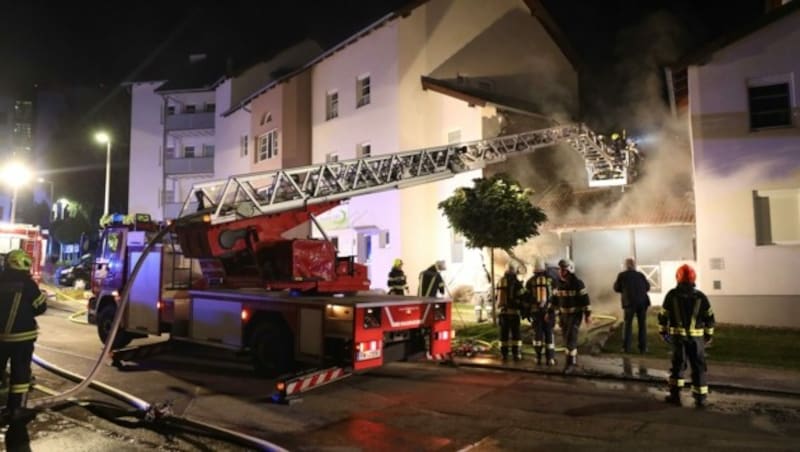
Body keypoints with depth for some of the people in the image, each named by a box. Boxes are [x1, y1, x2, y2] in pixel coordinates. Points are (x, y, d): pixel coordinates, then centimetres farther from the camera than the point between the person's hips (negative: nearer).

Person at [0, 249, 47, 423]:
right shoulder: (27, 283, -10)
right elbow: (40, 307, -6)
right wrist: (43, 297, 13)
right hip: (22, 334, -3)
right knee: (20, 371, 5)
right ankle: (16, 409, 7)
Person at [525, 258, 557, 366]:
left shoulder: (530, 282, 1)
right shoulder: (551, 280, 0)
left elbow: (527, 298, 2)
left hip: (535, 312, 1)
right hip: (548, 312, 0)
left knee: (537, 334, 9)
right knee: (549, 335, 7)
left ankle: (538, 358, 5)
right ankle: (550, 359, 5)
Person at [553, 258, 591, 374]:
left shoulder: (577, 283, -17)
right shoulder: (560, 283, 3)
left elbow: (585, 299, -15)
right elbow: (556, 299, 10)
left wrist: (588, 315, -15)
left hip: (576, 315, -6)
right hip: (564, 315, 6)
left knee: (571, 339, -12)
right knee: (567, 339, 12)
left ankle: (570, 364, -4)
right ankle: (574, 360, 28)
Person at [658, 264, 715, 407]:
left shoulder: (671, 295, -2)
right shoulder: (701, 296, -1)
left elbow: (663, 315, 1)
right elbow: (709, 317, 4)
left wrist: (663, 332, 13)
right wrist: (709, 334, 17)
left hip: (677, 335, 0)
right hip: (696, 336, 0)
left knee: (677, 364, 11)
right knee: (698, 366, 10)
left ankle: (675, 394, 10)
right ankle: (700, 398, 13)